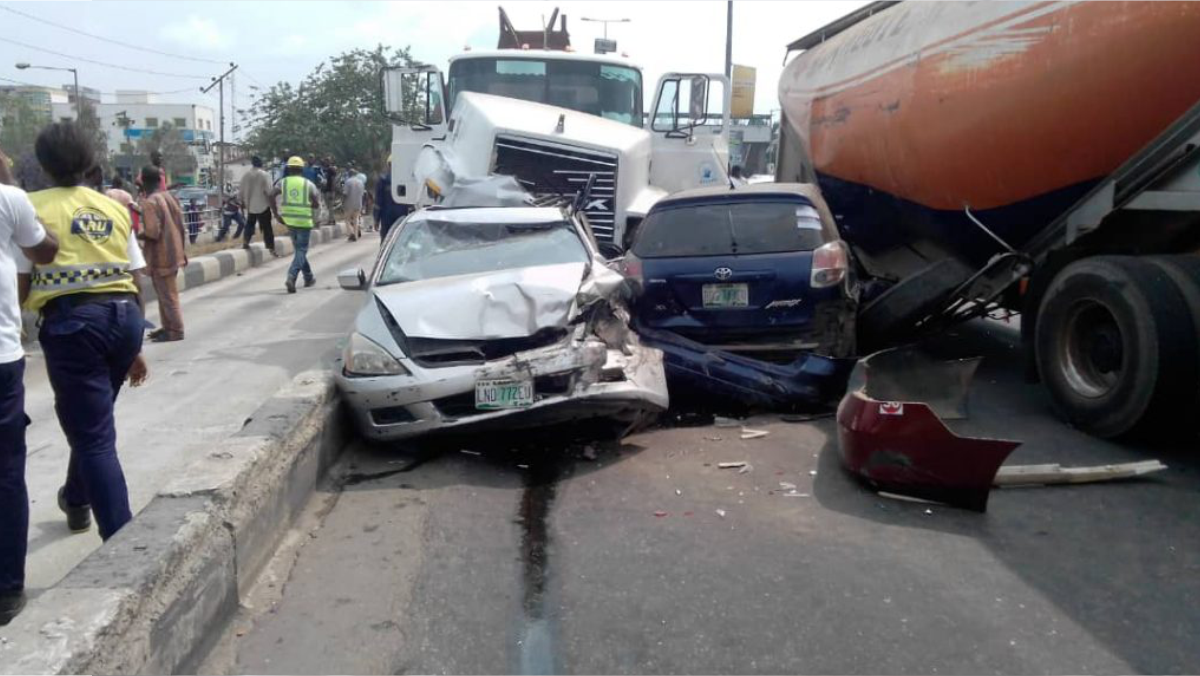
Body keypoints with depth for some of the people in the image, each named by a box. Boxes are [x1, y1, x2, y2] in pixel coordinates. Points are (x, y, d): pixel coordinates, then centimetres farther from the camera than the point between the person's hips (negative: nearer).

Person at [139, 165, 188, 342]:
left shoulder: (149, 202, -18)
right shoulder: (170, 197, 7)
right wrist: (180, 249, 19)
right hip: (173, 252, 8)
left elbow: (152, 233, -22)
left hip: (161, 256, -8)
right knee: (167, 293, 18)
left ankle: (175, 331, 4)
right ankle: (167, 327, 25)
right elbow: (181, 225, 10)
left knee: (167, 295, -1)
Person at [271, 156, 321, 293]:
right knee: (301, 251, 0)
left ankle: (308, 278, 30)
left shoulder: (283, 182, 3)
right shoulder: (309, 184, -1)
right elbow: (317, 204, -5)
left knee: (299, 249, 20)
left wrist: (277, 214, -5)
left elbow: (272, 196, -11)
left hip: (289, 220, 3)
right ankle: (291, 277, -21)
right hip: (304, 221, -3)